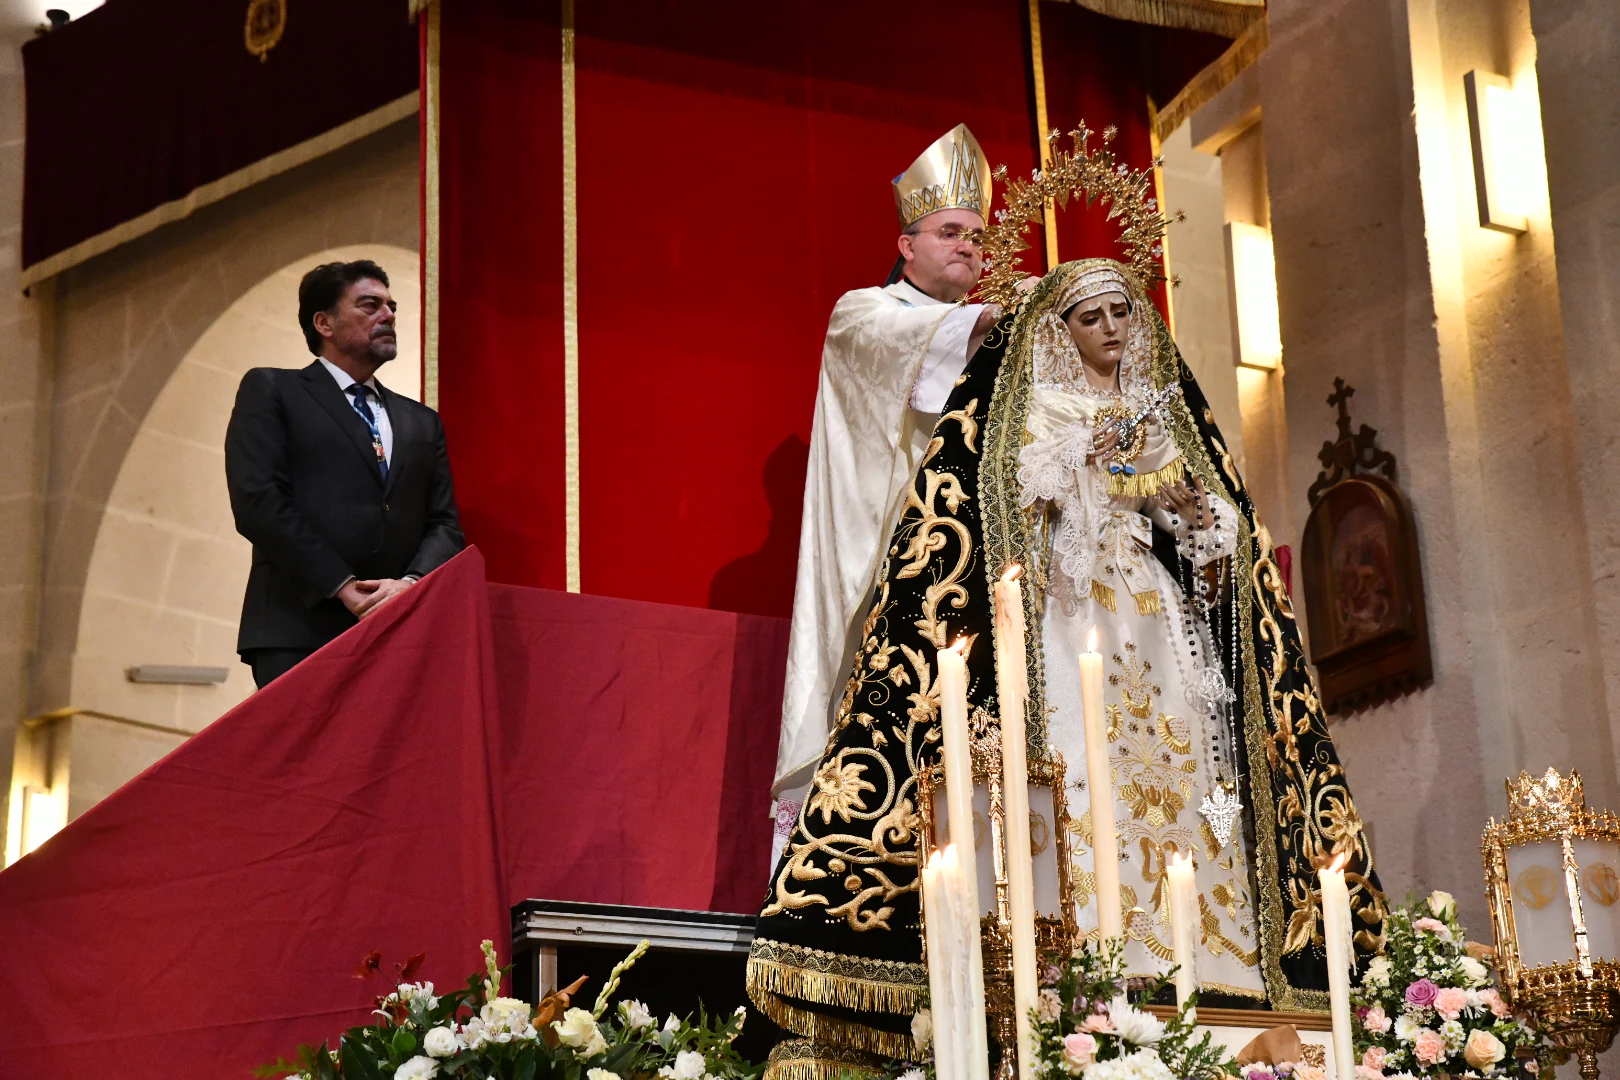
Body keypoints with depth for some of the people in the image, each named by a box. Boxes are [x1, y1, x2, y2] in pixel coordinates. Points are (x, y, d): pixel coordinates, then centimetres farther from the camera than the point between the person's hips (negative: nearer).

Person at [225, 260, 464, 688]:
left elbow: (445, 524, 15)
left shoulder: (422, 422, 24)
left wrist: (410, 584, -7)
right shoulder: (270, 391, 9)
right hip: (299, 634, -4)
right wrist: (342, 586, -11)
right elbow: (256, 501, -4)